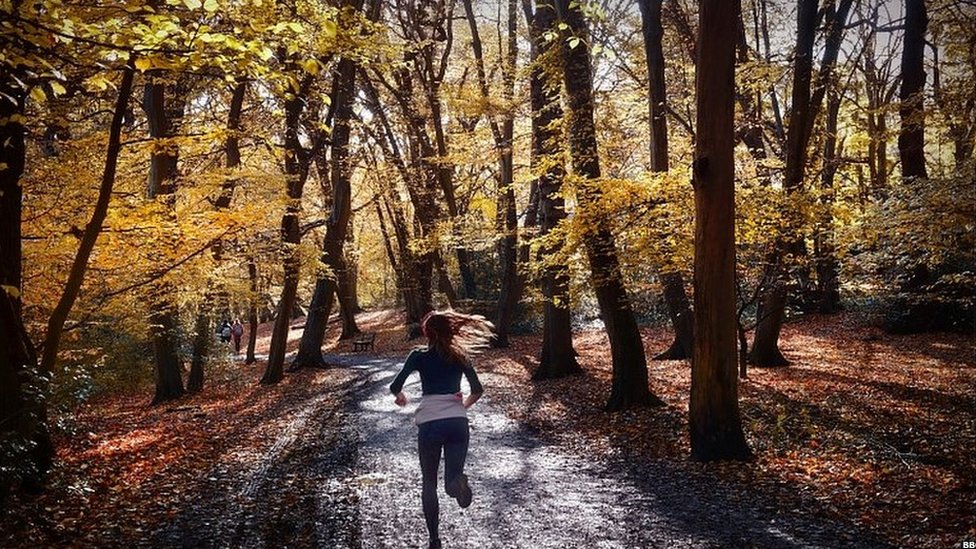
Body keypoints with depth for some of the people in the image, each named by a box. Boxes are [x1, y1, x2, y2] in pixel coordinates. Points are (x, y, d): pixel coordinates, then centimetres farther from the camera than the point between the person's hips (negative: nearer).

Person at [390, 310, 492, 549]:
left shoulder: (419, 357, 4)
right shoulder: (460, 356, 10)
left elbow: (395, 387, -1)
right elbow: (478, 390, 10)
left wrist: (400, 397, 22)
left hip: (429, 424, -1)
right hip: (458, 422, 1)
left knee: (429, 484, 16)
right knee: (453, 480, 4)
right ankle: (457, 481, -33)